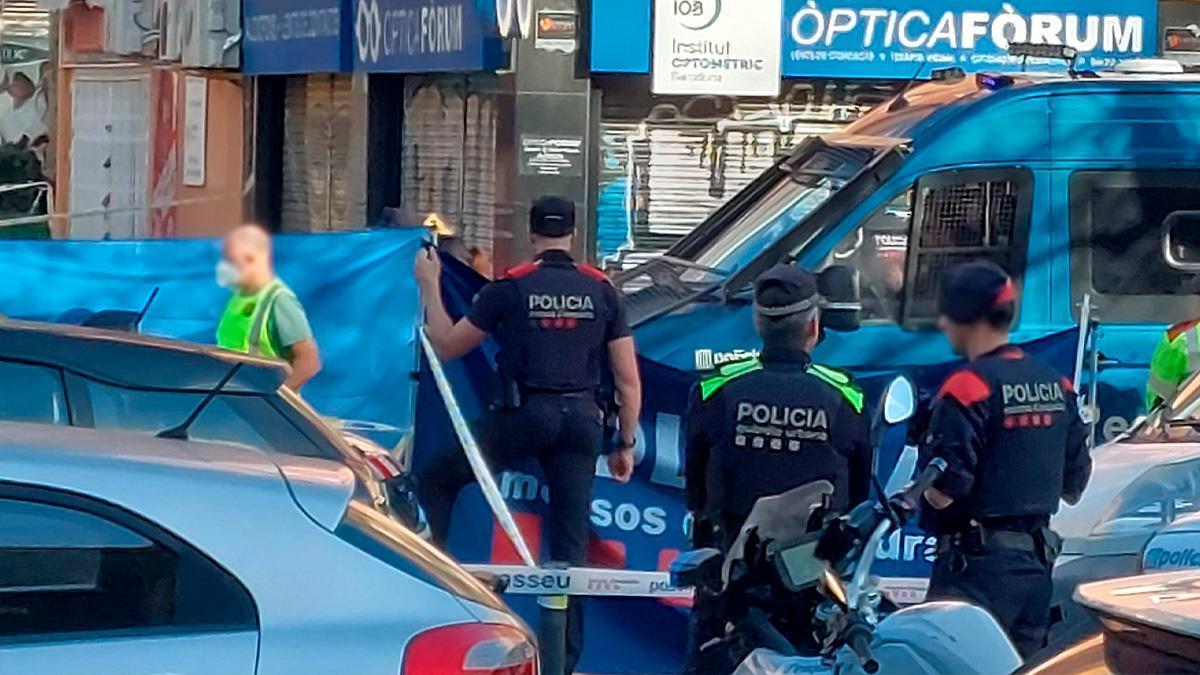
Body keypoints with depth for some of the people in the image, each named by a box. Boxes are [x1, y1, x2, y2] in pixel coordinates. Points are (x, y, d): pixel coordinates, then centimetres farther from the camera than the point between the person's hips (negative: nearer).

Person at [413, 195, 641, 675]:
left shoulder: (510, 287, -3)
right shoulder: (602, 291, 5)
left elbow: (446, 347, 7)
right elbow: (628, 380, 5)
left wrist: (430, 286, 19)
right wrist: (625, 444, 14)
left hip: (524, 415, -3)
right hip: (582, 419, 3)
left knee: (436, 477, 17)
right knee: (571, 546, 7)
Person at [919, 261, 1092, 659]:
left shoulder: (969, 387, -14)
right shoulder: (1055, 383, 10)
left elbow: (942, 491, -19)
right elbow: (1074, 485, 15)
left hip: (980, 565, -8)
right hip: (1038, 561, 8)